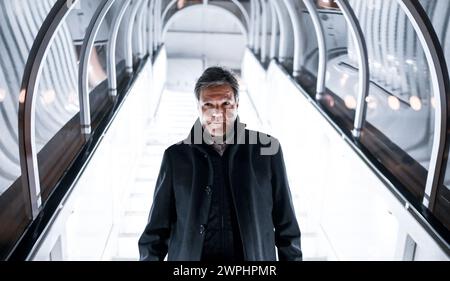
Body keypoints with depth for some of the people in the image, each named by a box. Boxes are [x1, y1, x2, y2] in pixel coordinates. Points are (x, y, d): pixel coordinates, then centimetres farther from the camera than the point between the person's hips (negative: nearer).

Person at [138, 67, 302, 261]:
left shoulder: (267, 149, 4)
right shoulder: (176, 157, 5)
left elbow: (286, 224, 8)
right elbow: (157, 229, 9)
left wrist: (292, 257, 6)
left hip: (254, 259, 0)